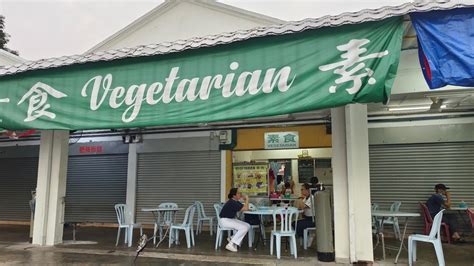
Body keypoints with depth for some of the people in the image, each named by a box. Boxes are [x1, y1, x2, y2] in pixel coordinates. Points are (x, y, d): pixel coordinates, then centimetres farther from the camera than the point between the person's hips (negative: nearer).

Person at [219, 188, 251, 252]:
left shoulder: (236, 202, 8)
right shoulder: (232, 203, -22)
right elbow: (246, 208, -24)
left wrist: (245, 200, 0)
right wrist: (247, 199, -9)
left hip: (231, 219, 10)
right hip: (225, 220, -10)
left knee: (247, 226, -4)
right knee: (244, 228, -22)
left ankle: (232, 239, 4)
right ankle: (230, 244, -15)